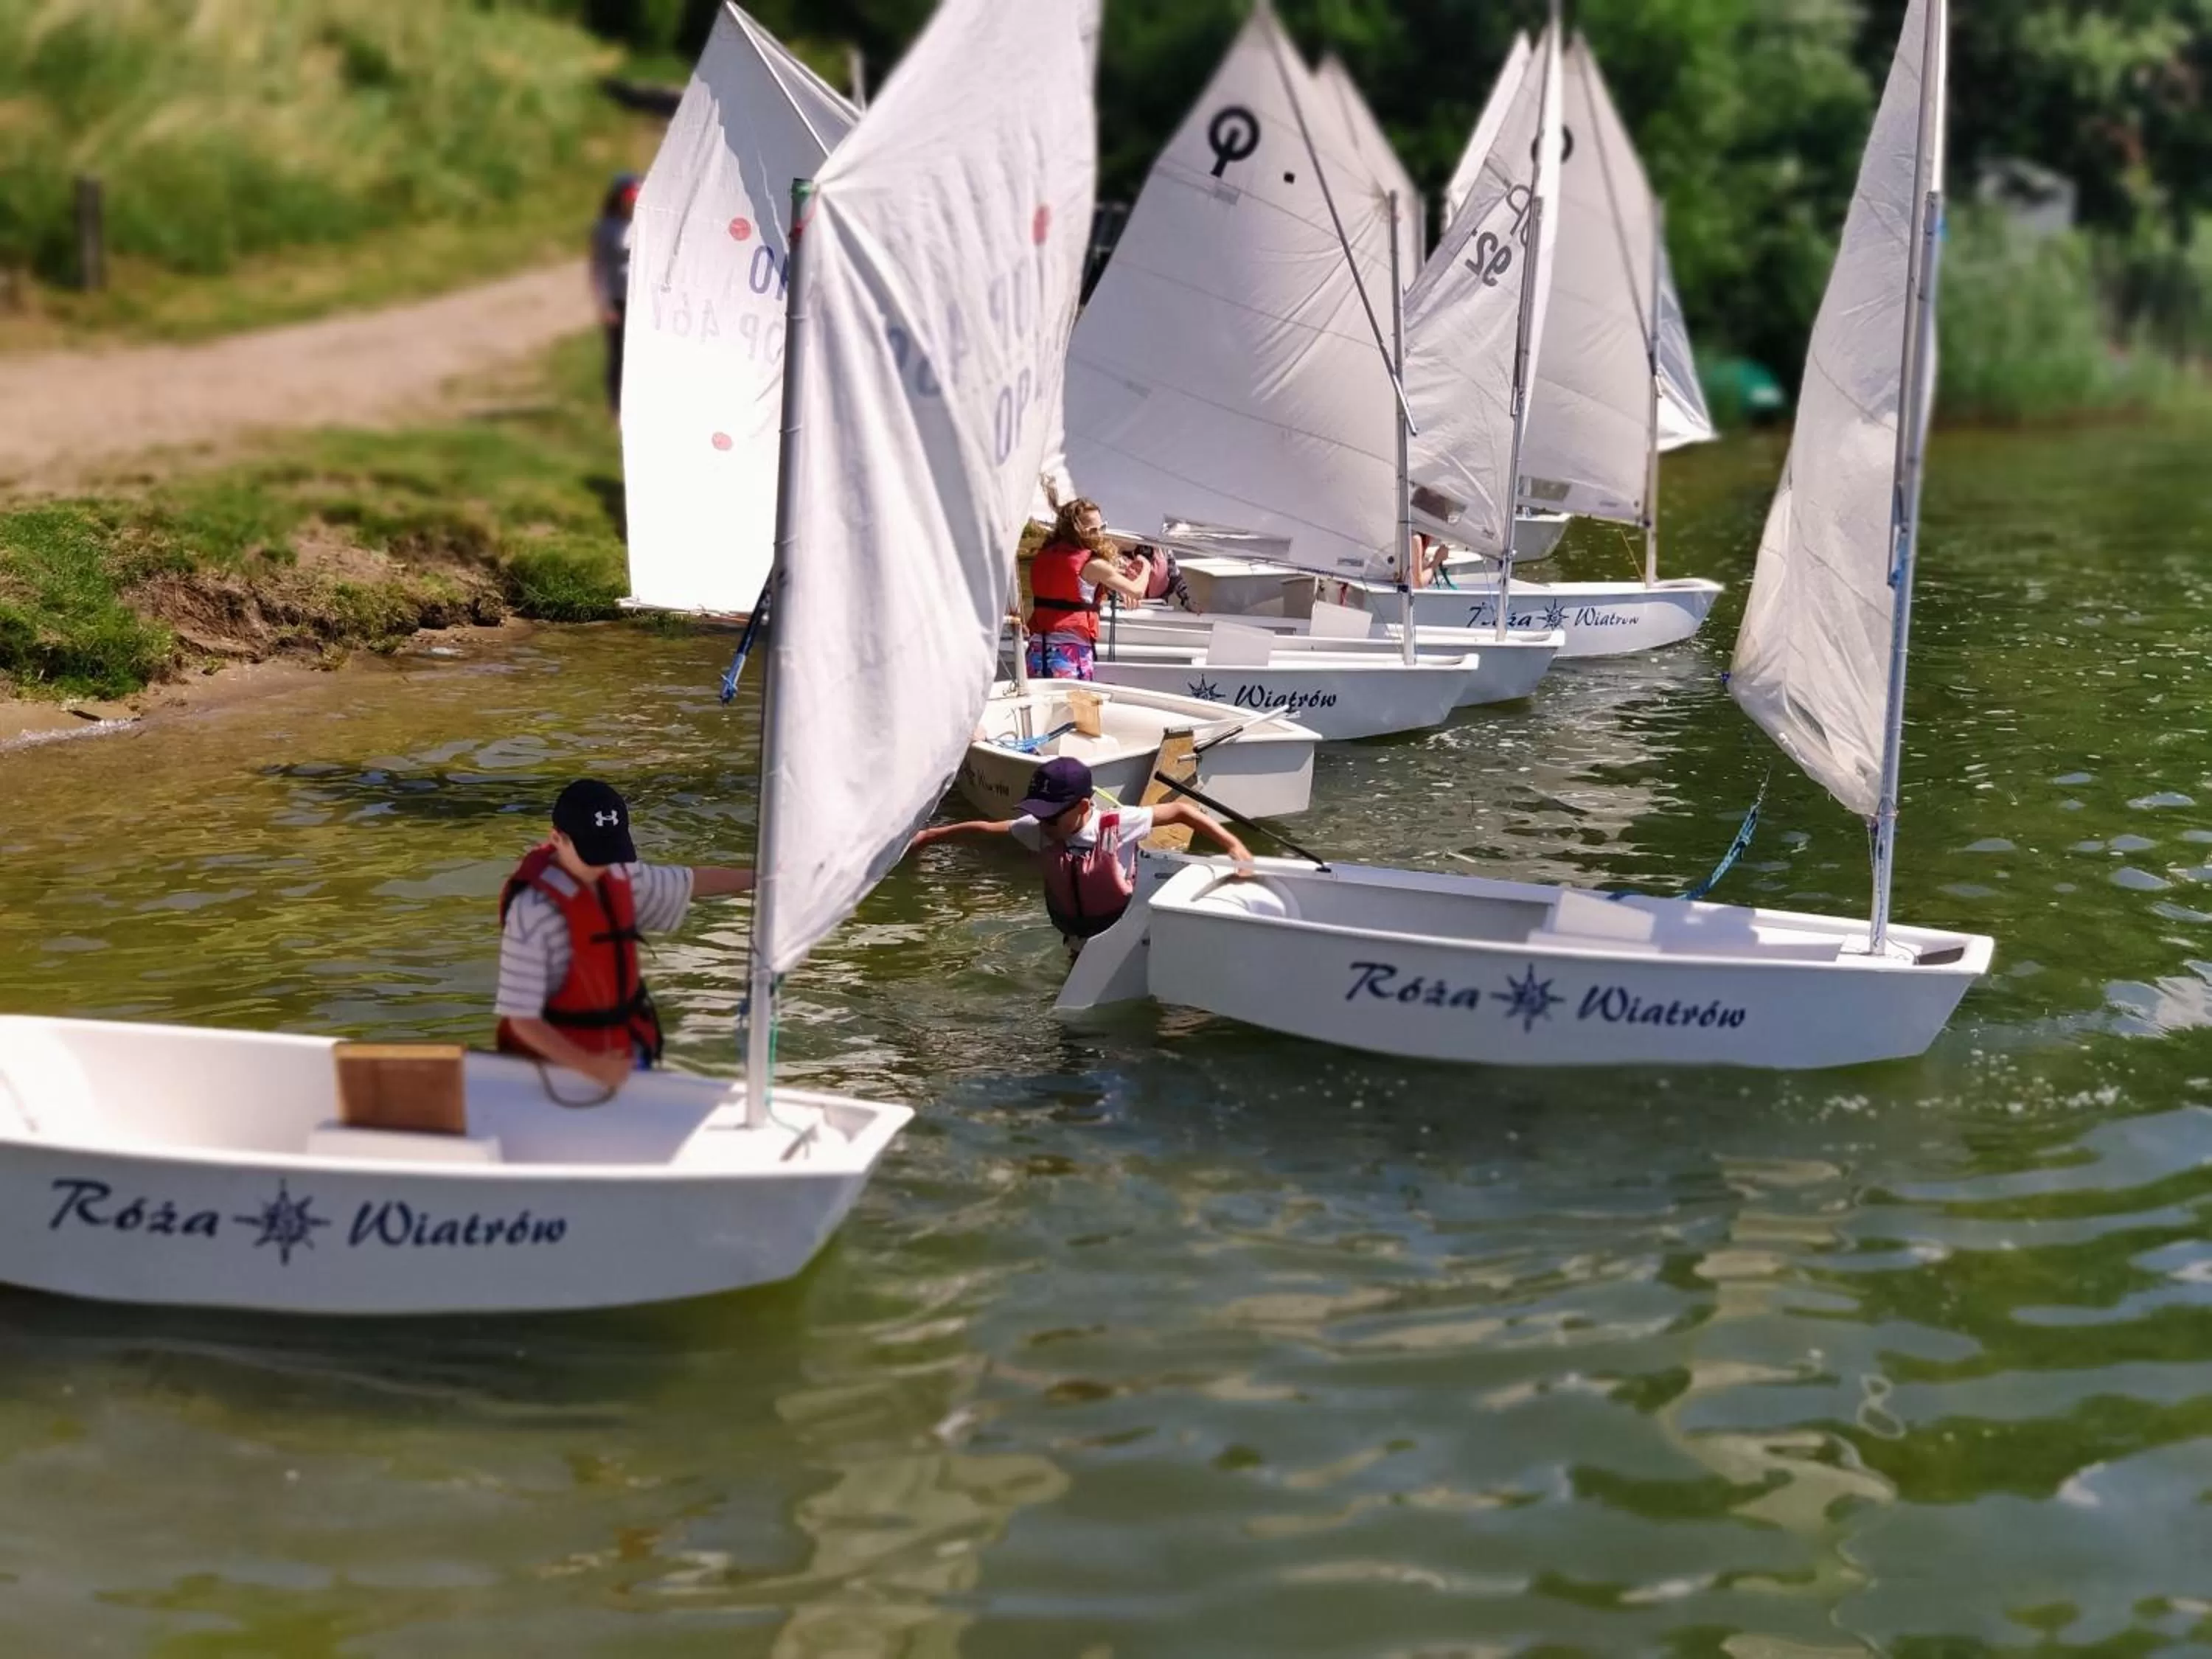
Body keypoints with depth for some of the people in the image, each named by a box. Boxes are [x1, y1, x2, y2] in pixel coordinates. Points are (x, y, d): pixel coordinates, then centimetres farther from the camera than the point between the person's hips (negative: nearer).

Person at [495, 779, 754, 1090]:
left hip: (626, 1051, 7)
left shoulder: (619, 878, -3)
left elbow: (691, 883, 15)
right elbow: (521, 1018, -25)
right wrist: (588, 1065, -34)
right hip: (563, 1064, -7)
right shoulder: (533, 913, -25)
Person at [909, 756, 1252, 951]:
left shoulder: (1118, 824, -26)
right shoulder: (1038, 830, -14)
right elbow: (986, 828, -1)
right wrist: (928, 836, 8)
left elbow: (1180, 811, -20)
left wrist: (1234, 847, -28)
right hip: (1079, 944, 5)